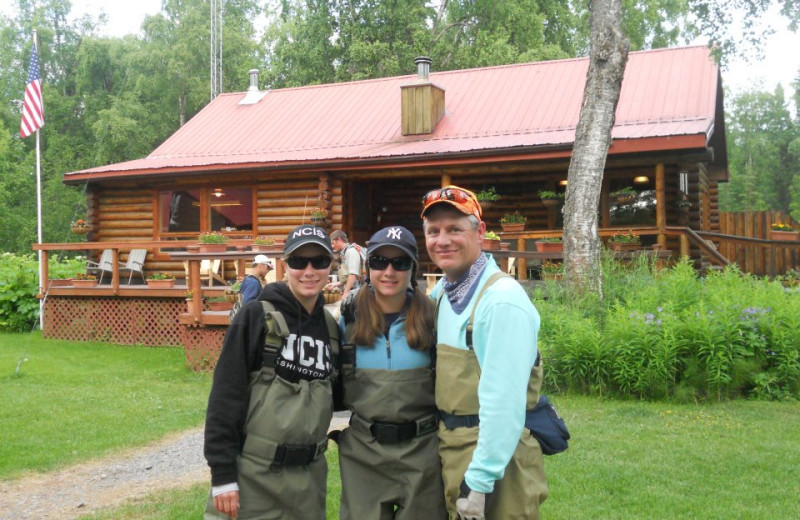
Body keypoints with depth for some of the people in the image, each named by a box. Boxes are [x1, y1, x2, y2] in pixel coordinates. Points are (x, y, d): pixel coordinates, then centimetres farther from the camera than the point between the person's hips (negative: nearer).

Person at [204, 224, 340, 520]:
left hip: (308, 476, 5)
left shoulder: (330, 326, 7)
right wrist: (222, 474, -13)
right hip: (252, 473, -4)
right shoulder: (257, 316, -8)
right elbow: (225, 396, -11)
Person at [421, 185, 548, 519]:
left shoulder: (503, 300, -21)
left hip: (494, 459, -7)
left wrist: (480, 478, -21)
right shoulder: (440, 292, 4)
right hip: (450, 450, 7)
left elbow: (503, 401, -23)